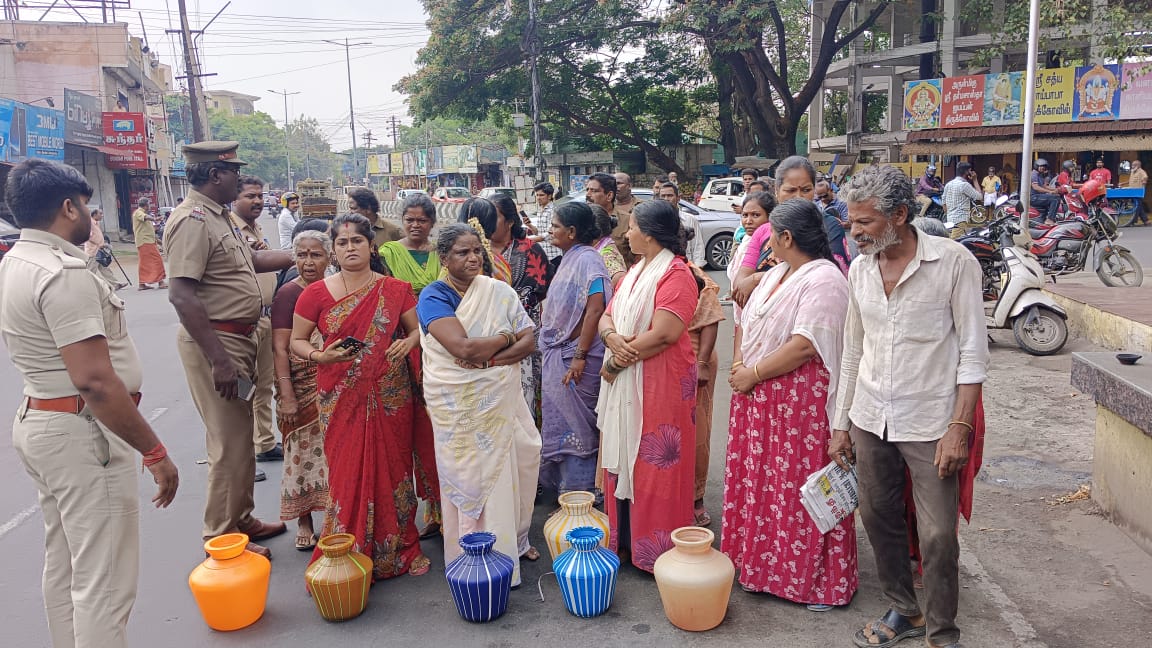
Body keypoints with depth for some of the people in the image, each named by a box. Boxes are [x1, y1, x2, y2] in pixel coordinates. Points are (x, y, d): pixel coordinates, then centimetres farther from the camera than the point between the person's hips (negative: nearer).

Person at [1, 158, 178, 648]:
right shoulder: (64, 273, -21)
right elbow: (93, 379, -27)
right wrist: (154, 452, -24)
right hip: (82, 433, -11)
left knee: (63, 566, 21)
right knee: (103, 582, -4)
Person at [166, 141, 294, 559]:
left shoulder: (219, 216, 12)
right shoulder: (192, 220, -18)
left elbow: (252, 259, 25)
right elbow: (181, 295, -25)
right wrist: (219, 360, -27)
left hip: (238, 338, 10)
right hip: (215, 341, -10)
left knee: (241, 434, 18)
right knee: (228, 441, -2)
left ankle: (242, 519, 32)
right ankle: (221, 536, 11)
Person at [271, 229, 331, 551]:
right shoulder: (288, 294, -8)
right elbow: (280, 349, -11)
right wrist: (286, 396, -17)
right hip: (303, 389, -4)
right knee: (304, 450, 5)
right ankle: (304, 522, 19)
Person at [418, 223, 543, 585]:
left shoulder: (499, 292, 3)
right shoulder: (434, 297, -10)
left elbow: (529, 341, -2)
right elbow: (463, 347, -25)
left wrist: (488, 357, -18)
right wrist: (506, 337, -10)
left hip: (502, 399, 4)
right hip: (459, 406, -4)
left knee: (508, 468, 10)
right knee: (469, 477, 4)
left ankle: (514, 540, 33)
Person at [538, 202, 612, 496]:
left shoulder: (587, 260, -16)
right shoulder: (570, 259, 12)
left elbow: (596, 308, -25)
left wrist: (580, 356, -26)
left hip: (574, 356, -9)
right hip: (559, 355, 9)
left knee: (575, 425, 1)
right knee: (563, 422, 16)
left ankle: (578, 494, 13)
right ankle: (566, 487, 29)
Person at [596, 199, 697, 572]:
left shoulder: (676, 275, -12)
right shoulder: (634, 273, 16)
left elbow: (663, 334, -22)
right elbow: (607, 318, 11)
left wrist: (615, 362, -13)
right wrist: (613, 338, -13)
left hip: (659, 385, -8)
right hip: (623, 385, 8)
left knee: (654, 465, 0)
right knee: (622, 460, 13)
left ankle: (657, 551, 13)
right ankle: (625, 541, 26)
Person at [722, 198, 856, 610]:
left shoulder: (823, 280, -17)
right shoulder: (778, 273, 13)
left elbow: (804, 346, -24)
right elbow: (747, 321, 16)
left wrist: (752, 374, -17)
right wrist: (739, 365, -1)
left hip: (801, 401, -9)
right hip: (758, 395, 9)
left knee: (802, 488, 0)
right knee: (760, 480, 16)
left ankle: (819, 580, 16)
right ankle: (763, 562, 33)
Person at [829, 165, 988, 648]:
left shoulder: (954, 262, -10)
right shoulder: (860, 269, 5)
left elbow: (973, 351, -8)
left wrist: (960, 426, -14)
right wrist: (840, 424, 12)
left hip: (930, 424, -5)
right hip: (870, 420, 5)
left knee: (938, 535, 0)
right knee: (878, 518, 13)